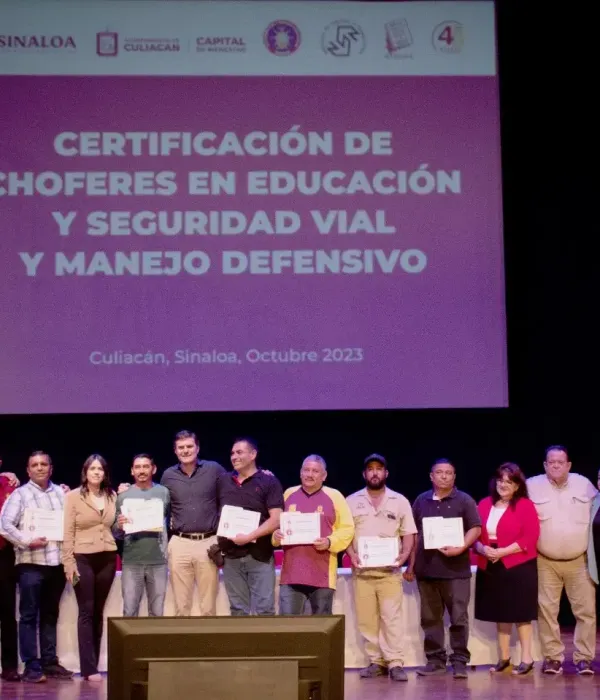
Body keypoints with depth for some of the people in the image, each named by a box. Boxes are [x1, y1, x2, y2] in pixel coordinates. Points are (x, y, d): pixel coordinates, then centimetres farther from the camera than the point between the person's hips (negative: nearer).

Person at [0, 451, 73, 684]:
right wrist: (27, 541, -15)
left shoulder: (60, 493, 11)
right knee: (29, 616, -2)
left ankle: (49, 662, 18)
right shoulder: (20, 494, 0)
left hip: (57, 562, 4)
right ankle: (31, 666, 0)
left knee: (50, 615, 11)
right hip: (31, 563, -4)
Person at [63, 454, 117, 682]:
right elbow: (68, 532, -5)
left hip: (107, 558, 4)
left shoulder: (112, 496, 9)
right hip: (83, 558, -4)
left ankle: (93, 665, 13)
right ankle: (89, 668, -5)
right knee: (86, 612, -5)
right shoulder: (73, 497, -2)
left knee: (98, 612, 8)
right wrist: (68, 563, -11)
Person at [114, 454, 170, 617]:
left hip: (158, 561, 0)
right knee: (129, 612, 0)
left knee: (157, 612, 7)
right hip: (131, 562, 0)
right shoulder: (123, 496, 4)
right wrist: (119, 526, -15)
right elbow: (117, 533, 7)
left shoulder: (164, 493, 3)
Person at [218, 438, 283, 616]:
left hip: (260, 556, -4)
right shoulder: (223, 481, 11)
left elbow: (276, 519, -10)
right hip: (231, 556, 4)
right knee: (238, 610, 7)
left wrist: (249, 537, -18)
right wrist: (217, 543, 7)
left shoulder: (269, 482, -3)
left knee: (263, 610, -7)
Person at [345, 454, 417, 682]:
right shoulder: (352, 501, 9)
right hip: (362, 571, 2)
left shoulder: (399, 501, 7)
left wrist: (404, 555, -9)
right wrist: (351, 554, -9)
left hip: (390, 571, -1)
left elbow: (408, 534, 7)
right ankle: (376, 661, 8)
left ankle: (395, 663, -8)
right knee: (366, 619, 1)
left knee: (391, 617, -8)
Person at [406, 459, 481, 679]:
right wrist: (411, 564, 11)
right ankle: (435, 660, 15)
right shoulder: (421, 501, 11)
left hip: (455, 569, -4)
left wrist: (461, 548, -20)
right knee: (430, 618, 7)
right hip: (426, 568, 4)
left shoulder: (464, 500, 0)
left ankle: (459, 661, 3)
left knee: (459, 618, -3)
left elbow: (475, 529, -4)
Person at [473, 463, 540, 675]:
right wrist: (482, 548, -11)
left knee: (521, 614, -3)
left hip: (519, 567, -5)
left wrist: (502, 552, -18)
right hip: (490, 568, 5)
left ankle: (527, 658, 2)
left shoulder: (525, 505, -5)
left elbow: (530, 538, -12)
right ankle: (504, 657, 18)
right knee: (500, 614, 11)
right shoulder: (484, 505, 10)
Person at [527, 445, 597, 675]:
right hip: (546, 562, -1)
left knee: (586, 610, -3)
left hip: (580, 561, 1)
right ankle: (553, 657, 6)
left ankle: (583, 658, 4)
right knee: (547, 610, -1)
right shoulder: (532, 486, 0)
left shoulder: (584, 484, 5)